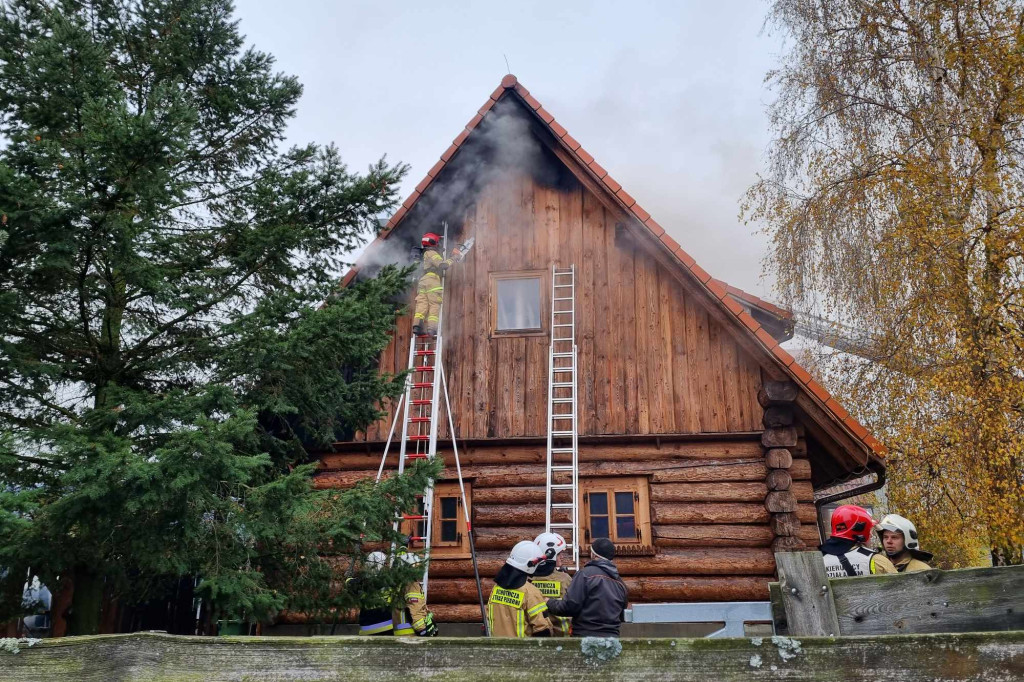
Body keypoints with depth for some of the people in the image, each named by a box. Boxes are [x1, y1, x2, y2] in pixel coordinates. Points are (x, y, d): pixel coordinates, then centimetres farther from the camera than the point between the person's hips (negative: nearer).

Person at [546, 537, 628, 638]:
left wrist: (549, 603, 4)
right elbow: (621, 616, 18)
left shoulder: (585, 573, -9)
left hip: (586, 635, -6)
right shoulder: (620, 582, 11)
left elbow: (569, 606, -13)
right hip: (612, 635, 6)